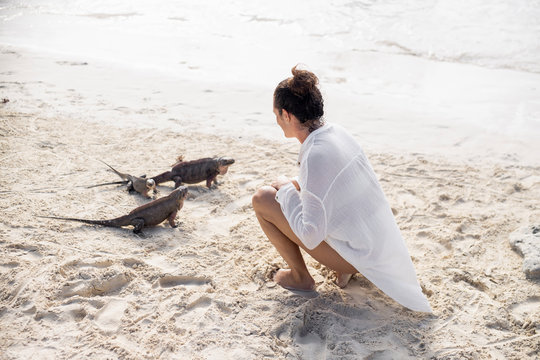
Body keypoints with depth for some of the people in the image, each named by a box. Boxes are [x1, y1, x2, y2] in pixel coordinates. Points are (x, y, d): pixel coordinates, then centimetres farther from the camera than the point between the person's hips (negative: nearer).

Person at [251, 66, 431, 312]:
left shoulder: (316, 155, -26)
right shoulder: (337, 132, 0)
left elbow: (311, 235, -24)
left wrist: (285, 190, -12)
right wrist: (295, 186, 13)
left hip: (360, 254, -8)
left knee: (263, 199, -7)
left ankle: (299, 277, 10)